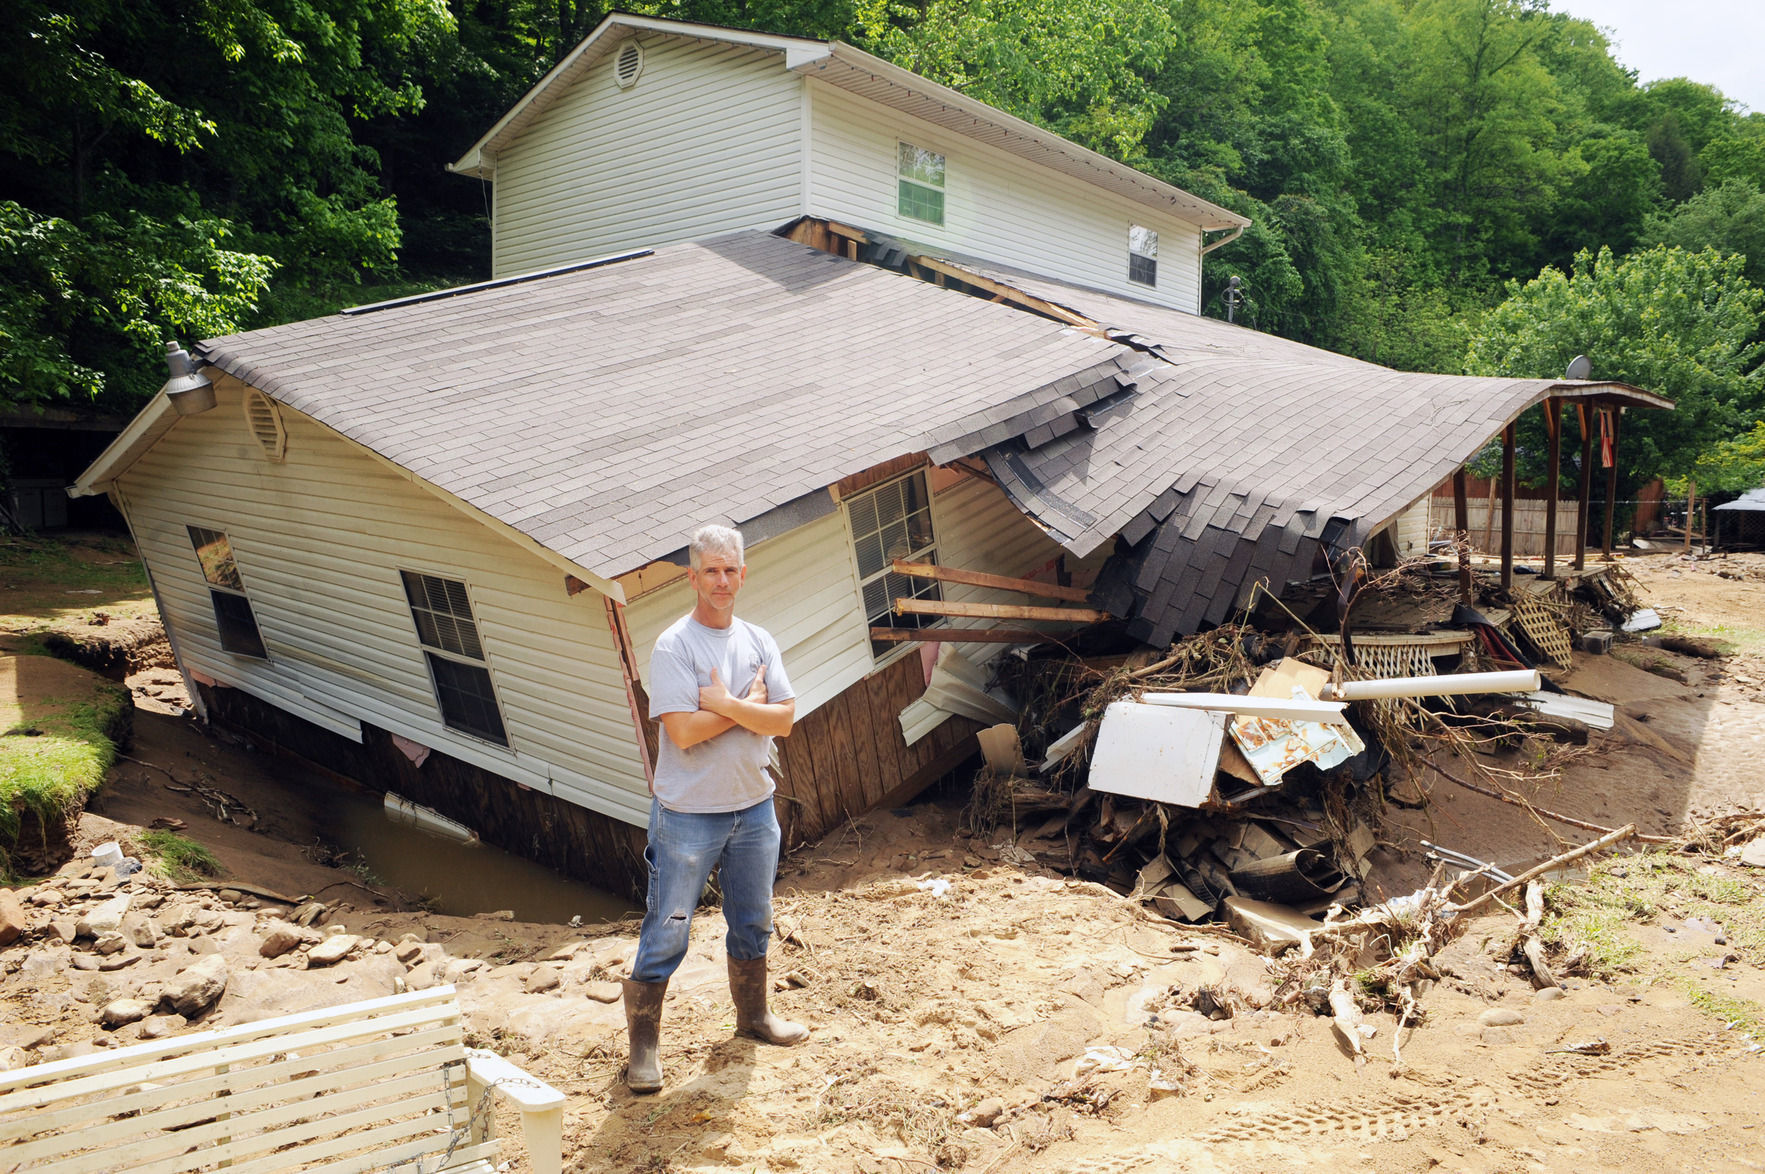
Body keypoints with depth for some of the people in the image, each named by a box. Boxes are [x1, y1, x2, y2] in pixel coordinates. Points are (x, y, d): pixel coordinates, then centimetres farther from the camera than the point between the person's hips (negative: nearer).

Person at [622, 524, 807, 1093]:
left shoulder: (759, 641, 3)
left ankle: (753, 1014, 40)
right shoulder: (673, 647, -13)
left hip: (753, 806, 6)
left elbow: (784, 719, -6)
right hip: (688, 814, -5)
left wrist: (725, 704, -19)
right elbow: (683, 732, -22)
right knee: (666, 933, 2)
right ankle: (643, 1041, 18)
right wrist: (750, 705, -13)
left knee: (753, 922, 20)